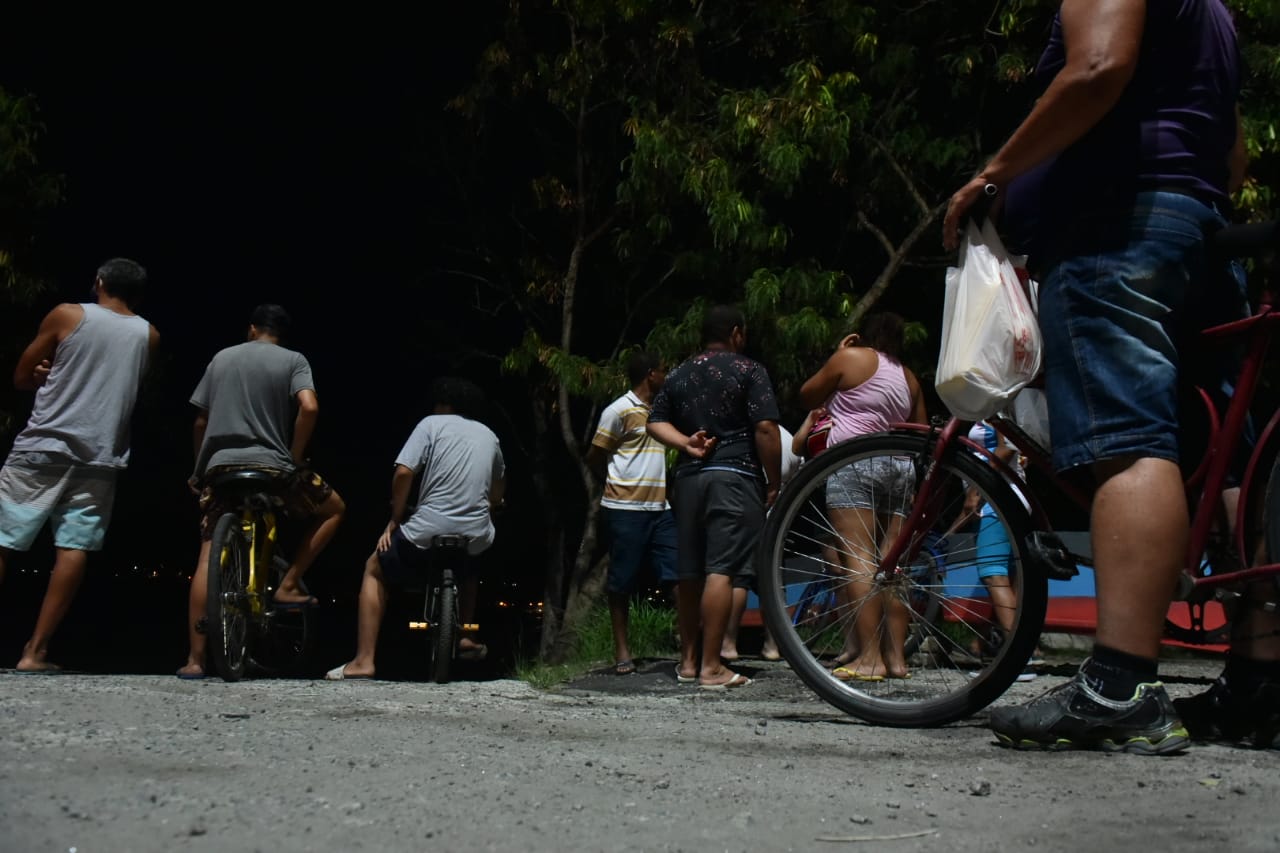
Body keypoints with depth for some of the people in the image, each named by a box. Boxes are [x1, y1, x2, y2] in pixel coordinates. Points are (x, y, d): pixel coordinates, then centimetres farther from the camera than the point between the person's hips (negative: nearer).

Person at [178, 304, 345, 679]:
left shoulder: (222, 357, 16)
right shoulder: (294, 360, 6)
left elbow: (200, 423, 14)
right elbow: (309, 408, -13)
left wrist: (201, 466, 25)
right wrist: (294, 458, -3)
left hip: (220, 466, 3)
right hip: (271, 466, -3)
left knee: (208, 557, 6)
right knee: (333, 508, 20)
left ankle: (194, 658, 0)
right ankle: (287, 586, 8)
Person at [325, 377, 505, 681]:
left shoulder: (432, 424, 1)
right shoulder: (488, 435, 16)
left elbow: (403, 473, -9)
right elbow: (498, 489, 22)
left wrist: (395, 519, 1)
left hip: (428, 531, -4)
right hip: (477, 537, 5)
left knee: (375, 569, 20)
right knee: (468, 565, 42)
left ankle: (364, 660, 11)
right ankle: (466, 637, 29)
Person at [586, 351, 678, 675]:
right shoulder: (619, 411, -5)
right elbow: (594, 458, 0)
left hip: (662, 507, 6)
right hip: (626, 509, -6)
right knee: (622, 581, 1)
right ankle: (622, 650, 8)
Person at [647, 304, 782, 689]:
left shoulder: (679, 375, 16)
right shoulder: (749, 371, -3)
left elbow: (656, 422, 12)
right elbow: (765, 429, -10)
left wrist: (685, 443, 0)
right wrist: (774, 483, -4)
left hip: (689, 477, 6)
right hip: (734, 476, -6)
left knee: (689, 572, 12)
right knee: (720, 571, -10)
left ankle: (687, 661, 20)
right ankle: (711, 667, -12)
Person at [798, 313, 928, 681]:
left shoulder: (851, 357, 1)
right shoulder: (908, 377, 18)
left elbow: (808, 396, 10)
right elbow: (921, 433, 21)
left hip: (854, 462, -6)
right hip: (900, 467, 6)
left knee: (858, 558, -11)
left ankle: (870, 657, -18)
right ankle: (896, 655, 4)